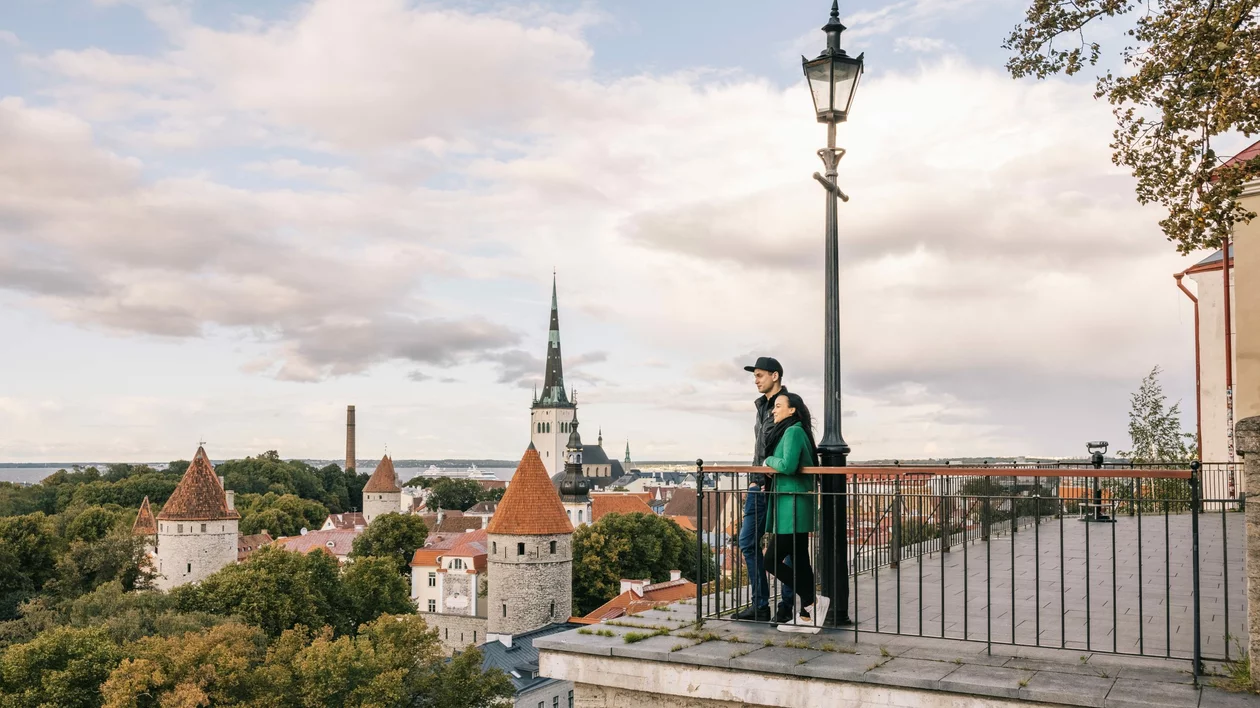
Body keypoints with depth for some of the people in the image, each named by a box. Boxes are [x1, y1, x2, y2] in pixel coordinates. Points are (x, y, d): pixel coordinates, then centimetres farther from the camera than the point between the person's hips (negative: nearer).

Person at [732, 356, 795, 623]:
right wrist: (754, 480, 16)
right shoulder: (762, 406, 17)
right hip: (761, 485, 9)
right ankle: (760, 605, 10)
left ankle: (787, 606, 11)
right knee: (748, 541, 5)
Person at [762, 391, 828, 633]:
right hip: (793, 506, 10)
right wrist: (772, 465, 5)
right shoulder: (788, 431, 17)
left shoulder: (794, 431, -12)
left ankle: (813, 601, 0)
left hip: (793, 505, -10)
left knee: (772, 560, -6)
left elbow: (788, 465, -24)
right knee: (799, 560, 10)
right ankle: (806, 617, 14)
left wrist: (769, 460, -6)